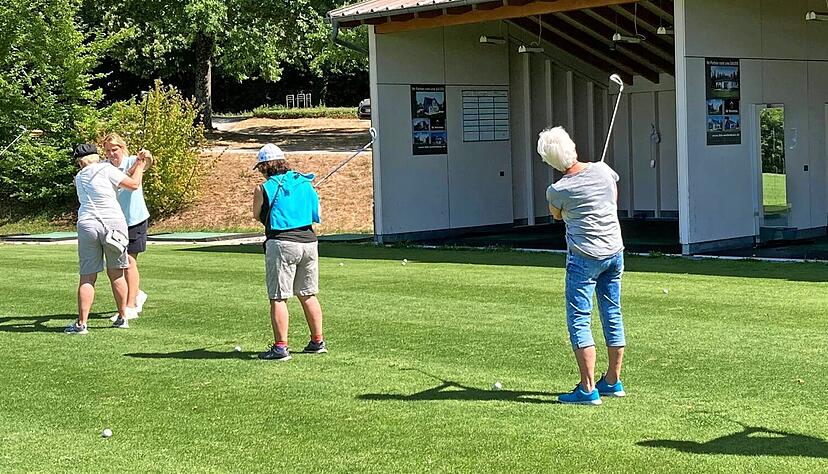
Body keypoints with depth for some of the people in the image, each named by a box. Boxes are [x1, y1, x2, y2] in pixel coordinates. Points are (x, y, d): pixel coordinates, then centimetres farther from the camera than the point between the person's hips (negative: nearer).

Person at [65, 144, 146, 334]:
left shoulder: (79, 178, 17)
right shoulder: (105, 169, 1)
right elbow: (134, 184, 1)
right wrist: (140, 164, 17)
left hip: (87, 226, 2)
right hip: (114, 223, -2)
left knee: (87, 277, 2)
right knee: (116, 274, 11)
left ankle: (81, 323, -2)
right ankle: (122, 318, 19)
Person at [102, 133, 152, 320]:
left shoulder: (131, 162, -11)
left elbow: (147, 163, -30)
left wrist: (147, 157, -55)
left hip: (134, 219, -5)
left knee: (129, 261, -6)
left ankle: (130, 307, -3)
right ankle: (137, 294, 34)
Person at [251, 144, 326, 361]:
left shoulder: (263, 189, -3)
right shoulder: (304, 182, 10)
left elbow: (257, 215, 12)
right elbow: (317, 213, 15)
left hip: (281, 243, -5)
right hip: (308, 241, 5)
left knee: (278, 298, -2)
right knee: (308, 295, 16)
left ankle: (280, 347, -6)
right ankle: (318, 341, 22)